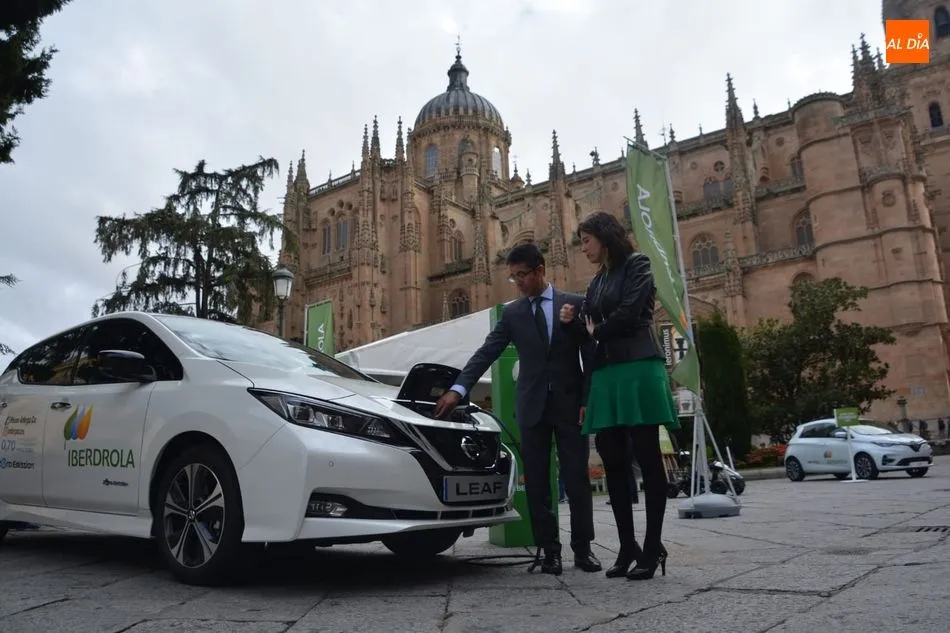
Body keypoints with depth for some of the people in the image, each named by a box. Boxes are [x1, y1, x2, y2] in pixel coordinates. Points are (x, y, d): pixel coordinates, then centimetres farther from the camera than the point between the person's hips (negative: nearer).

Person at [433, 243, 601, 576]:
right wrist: (458, 388, -14)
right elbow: (486, 353, -1)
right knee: (537, 483, 2)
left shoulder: (575, 304, 2)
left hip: (570, 403, -2)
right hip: (532, 406, 2)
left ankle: (583, 548, 11)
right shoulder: (512, 313, 7)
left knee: (577, 480, 1)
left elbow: (591, 355, 1)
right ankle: (549, 550, 10)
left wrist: (588, 401, -7)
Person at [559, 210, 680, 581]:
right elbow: (588, 334, 18)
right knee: (614, 462, 4)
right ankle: (628, 546, 10)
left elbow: (629, 313, -11)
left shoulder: (637, 265, 2)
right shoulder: (596, 283, 22)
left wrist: (597, 329, 4)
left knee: (647, 458, -5)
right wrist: (571, 322, -1)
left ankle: (653, 547, 0)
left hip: (637, 368, -7)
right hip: (605, 375, 7)